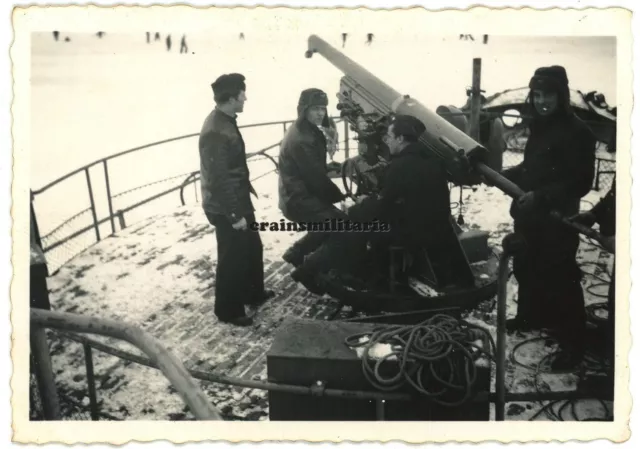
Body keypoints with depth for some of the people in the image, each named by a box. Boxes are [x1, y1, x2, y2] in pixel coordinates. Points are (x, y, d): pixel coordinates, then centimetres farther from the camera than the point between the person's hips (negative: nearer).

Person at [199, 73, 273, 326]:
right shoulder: (216, 132, -26)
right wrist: (234, 214, -22)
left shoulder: (225, 121, 6)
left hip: (237, 200, 10)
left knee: (252, 248, 22)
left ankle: (253, 293, 41)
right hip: (225, 208, -10)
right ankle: (228, 310, 21)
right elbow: (219, 179, -26)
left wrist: (247, 189, 24)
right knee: (232, 258, 4)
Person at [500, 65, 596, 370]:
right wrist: (503, 176, 7)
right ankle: (530, 316, 43)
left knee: (560, 279, -2)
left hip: (556, 221, -9)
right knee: (525, 269, 22)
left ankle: (573, 342, 10)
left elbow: (581, 182, -20)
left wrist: (540, 197, -26)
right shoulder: (538, 126, 10)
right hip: (528, 216, 9)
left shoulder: (576, 132, -16)